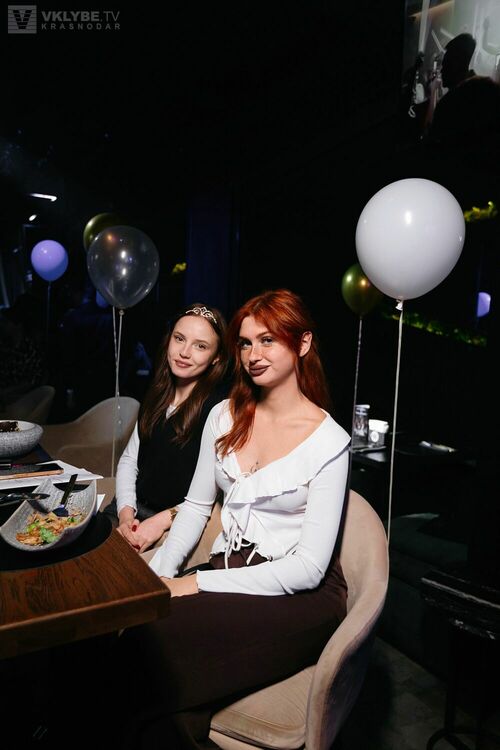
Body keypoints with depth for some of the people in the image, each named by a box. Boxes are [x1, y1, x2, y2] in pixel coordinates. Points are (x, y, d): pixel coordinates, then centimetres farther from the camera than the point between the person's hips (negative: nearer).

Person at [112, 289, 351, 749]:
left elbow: (309, 566, -15)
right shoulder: (225, 416, 4)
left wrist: (196, 583, -18)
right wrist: (159, 573, -4)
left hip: (299, 596, -4)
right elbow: (197, 503, 11)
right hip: (231, 569, 5)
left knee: (153, 638, -27)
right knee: (132, 619, -24)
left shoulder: (328, 440, -13)